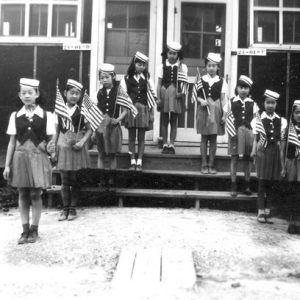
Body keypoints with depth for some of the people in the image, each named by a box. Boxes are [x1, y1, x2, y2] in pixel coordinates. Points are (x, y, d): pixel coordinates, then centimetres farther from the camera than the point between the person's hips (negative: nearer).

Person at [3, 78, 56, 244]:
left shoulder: (46, 115, -1)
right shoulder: (15, 116, 5)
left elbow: (51, 139, 3)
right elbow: (12, 142, 7)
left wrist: (50, 145, -21)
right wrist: (7, 165, 4)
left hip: (38, 158, -2)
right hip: (20, 158, 2)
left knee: (35, 194, 2)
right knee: (22, 195, 7)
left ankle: (34, 229, 17)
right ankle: (25, 230, 17)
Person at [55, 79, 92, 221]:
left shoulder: (82, 111, -2)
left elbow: (89, 130, 1)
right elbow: (57, 130, 6)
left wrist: (82, 141, -15)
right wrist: (54, 148, 3)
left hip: (77, 148, -1)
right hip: (63, 147, 1)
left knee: (75, 180, 6)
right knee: (64, 180, 5)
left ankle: (73, 208, 17)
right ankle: (65, 208, 15)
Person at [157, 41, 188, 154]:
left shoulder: (182, 67, 1)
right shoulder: (162, 66, 2)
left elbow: (185, 82, 1)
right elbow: (159, 83, 1)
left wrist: (181, 92, -16)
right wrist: (158, 97, -5)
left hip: (176, 95, -1)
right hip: (164, 93, 1)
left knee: (174, 121, 5)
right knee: (164, 121, 6)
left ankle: (171, 145, 13)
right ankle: (165, 145, 14)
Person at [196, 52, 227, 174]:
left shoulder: (221, 81, 3)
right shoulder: (201, 80, 4)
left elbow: (223, 99, 1)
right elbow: (197, 95, 7)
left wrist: (224, 114, -4)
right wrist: (201, 100, -14)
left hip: (216, 110, 0)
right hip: (203, 110, 0)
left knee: (213, 138, 4)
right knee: (204, 138, 3)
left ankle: (211, 165, 13)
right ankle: (204, 165, 10)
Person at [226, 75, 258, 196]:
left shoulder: (252, 104, 6)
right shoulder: (232, 102, 2)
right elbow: (228, 118, 1)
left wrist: (253, 133, -5)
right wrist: (232, 132, -9)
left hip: (248, 132, 2)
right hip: (235, 132, -2)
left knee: (247, 159, 8)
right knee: (234, 158, 1)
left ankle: (247, 185, 17)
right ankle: (233, 186, 6)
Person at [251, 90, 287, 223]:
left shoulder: (280, 121, 7)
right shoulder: (259, 119, 1)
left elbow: (281, 141, 10)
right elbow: (256, 138, 2)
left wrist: (282, 157, 8)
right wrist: (254, 152, -9)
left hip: (275, 152, 3)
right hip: (263, 152, -2)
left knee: (271, 183, 7)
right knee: (262, 182, -1)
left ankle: (267, 211, 16)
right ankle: (261, 211, 8)